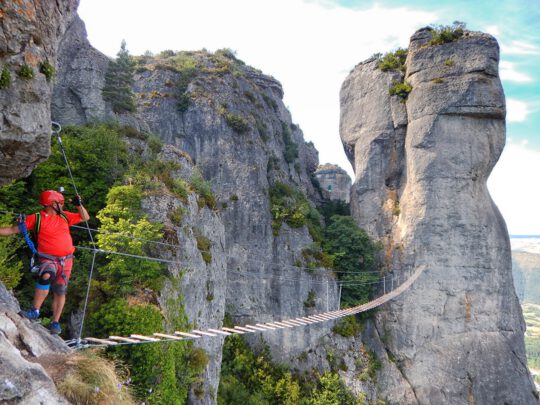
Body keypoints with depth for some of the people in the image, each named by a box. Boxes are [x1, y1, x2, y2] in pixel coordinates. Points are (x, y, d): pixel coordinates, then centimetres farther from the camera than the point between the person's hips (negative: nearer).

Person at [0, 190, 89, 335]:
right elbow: (12, 230, 0)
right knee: (46, 276, -35)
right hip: (48, 258, -4)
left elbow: (85, 218, 17)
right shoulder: (36, 219, -3)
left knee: (60, 291, 8)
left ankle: (55, 322, 19)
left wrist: (79, 205, 3)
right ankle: (35, 311, -23)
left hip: (66, 260, 4)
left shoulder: (64, 216, 8)